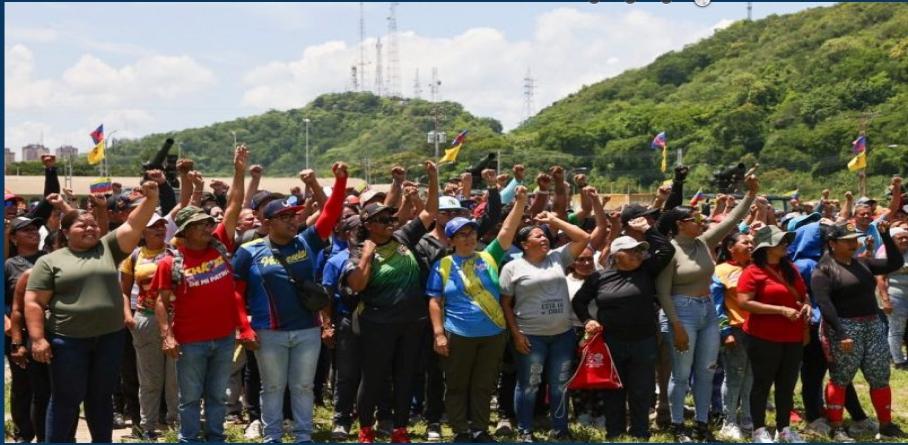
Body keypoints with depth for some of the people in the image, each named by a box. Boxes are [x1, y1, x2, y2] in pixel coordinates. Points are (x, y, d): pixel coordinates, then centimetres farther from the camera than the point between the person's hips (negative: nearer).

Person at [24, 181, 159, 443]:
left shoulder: (108, 248, 7)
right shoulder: (49, 261, 1)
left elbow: (134, 225, -3)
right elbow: (33, 301, -3)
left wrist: (151, 198, -19)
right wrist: (38, 338, -11)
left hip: (109, 337, 3)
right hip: (68, 340, -3)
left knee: (102, 398, 14)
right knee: (66, 401, 4)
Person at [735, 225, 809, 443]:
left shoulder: (790, 268, 12)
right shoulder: (753, 272, -11)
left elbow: (804, 294, 25)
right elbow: (744, 302, -19)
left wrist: (807, 306, 0)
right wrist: (781, 310, -20)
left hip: (793, 338, 7)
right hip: (765, 338, -7)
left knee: (787, 385, 12)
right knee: (763, 383, 2)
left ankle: (783, 428, 23)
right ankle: (759, 431, 10)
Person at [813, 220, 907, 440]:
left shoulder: (862, 262, 12)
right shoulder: (824, 269, -8)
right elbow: (824, 303, -17)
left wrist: (886, 235, 2)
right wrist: (840, 334, -23)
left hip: (873, 326, 6)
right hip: (844, 328, -6)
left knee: (880, 378, 9)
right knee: (840, 379, 2)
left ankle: (886, 426, 19)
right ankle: (835, 428, 9)